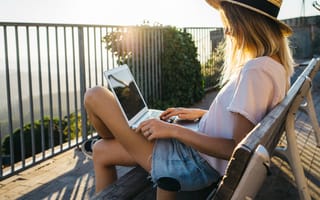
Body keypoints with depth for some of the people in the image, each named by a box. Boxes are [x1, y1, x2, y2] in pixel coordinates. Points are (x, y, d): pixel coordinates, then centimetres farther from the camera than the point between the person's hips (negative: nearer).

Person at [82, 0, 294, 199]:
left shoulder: (256, 71, -24)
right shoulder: (274, 65, 7)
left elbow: (240, 150, -26)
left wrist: (174, 130, -20)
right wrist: (200, 113, 16)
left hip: (195, 165, -10)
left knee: (96, 96, -4)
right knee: (101, 152, 20)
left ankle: (115, 141, 27)